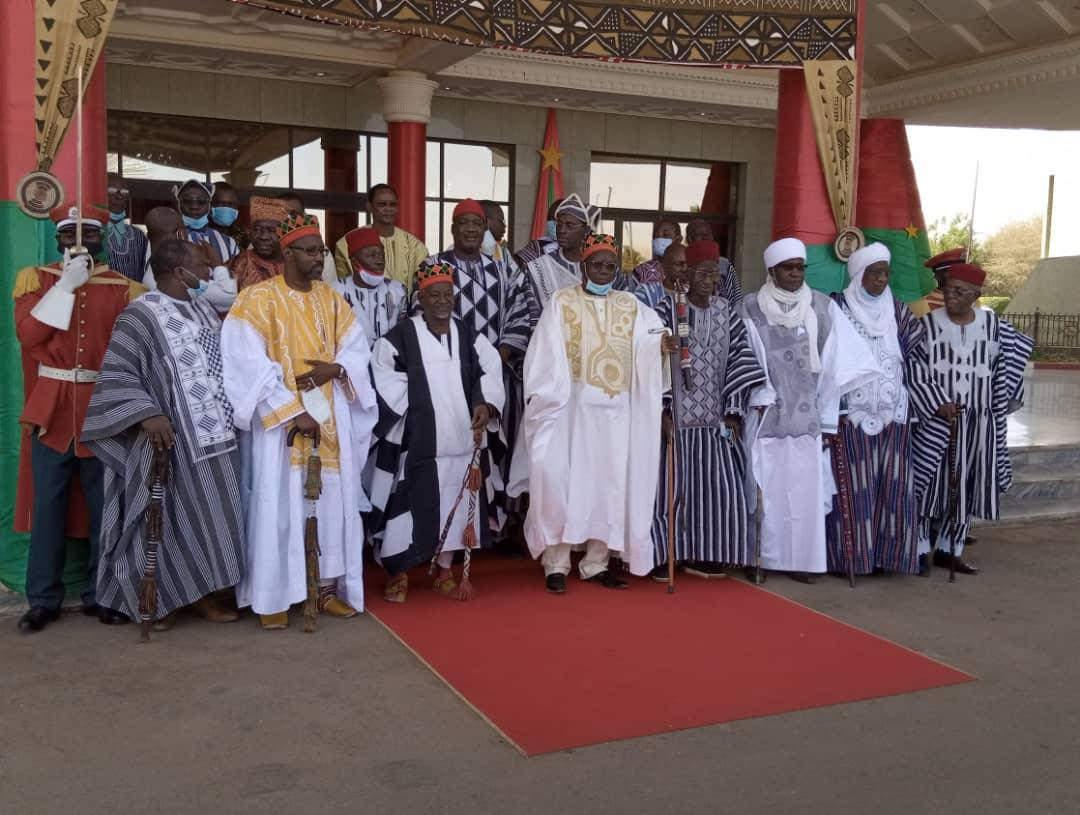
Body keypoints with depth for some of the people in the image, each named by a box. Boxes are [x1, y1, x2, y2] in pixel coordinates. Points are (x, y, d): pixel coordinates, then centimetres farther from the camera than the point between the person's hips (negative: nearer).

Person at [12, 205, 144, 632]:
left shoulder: (123, 287, 6)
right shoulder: (35, 278, 7)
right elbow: (27, 335, -7)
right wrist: (66, 286, -10)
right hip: (50, 406, 0)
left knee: (105, 505, 5)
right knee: (48, 504, 2)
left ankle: (100, 594, 16)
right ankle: (43, 599, 11)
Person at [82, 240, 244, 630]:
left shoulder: (203, 307, 10)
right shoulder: (140, 316, -12)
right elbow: (116, 375, -15)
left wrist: (234, 409, 15)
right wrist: (147, 414, -25)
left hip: (214, 435, 7)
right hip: (172, 441, -7)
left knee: (208, 516, 12)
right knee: (170, 520, 4)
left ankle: (201, 593, 24)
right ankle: (162, 600, 18)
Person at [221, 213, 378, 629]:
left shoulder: (332, 299, 12)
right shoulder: (259, 299, -6)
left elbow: (357, 348, 11)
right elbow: (250, 365, -13)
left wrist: (335, 369, -13)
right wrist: (293, 413, -17)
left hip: (331, 421, 5)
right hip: (281, 421, -5)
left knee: (333, 502, 6)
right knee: (280, 505, -3)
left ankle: (328, 587, 17)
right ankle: (274, 595, 6)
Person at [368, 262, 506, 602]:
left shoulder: (470, 337, 10)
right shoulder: (399, 338, -3)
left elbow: (490, 372, 3)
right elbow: (387, 384, -3)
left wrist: (485, 405, -14)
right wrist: (411, 416, -8)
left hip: (460, 440, 4)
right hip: (416, 441, -4)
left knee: (454, 506, 10)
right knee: (411, 507, -2)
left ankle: (445, 573, 24)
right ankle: (397, 574, 13)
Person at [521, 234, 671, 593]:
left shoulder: (631, 305, 12)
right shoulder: (562, 301, 3)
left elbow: (648, 344, -4)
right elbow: (546, 352, -5)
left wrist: (663, 344, -27)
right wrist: (542, 398, -15)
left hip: (617, 410, 3)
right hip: (572, 406, -3)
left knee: (610, 484, 5)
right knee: (564, 480, -7)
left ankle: (596, 563, 15)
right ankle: (556, 564, 3)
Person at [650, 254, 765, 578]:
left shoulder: (727, 312, 7)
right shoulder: (667, 309, -5)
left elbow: (740, 359, 5)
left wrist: (733, 412, -2)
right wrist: (661, 411, -13)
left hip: (716, 417, 4)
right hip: (676, 415, -4)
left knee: (718, 486, 4)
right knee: (674, 485, -1)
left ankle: (704, 554, 16)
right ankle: (664, 555, 9)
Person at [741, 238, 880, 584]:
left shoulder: (823, 307, 5)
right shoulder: (751, 309, 0)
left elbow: (832, 365, 4)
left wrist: (828, 419, 1)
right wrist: (761, 400, -15)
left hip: (807, 415, 2)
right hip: (767, 414, -1)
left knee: (806, 488, 2)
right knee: (765, 486, 0)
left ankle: (799, 559, 10)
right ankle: (762, 557, 10)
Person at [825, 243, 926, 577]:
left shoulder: (896, 311, 9)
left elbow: (917, 354, 13)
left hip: (893, 414, 4)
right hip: (851, 414, -4)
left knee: (892, 486, 3)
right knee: (853, 488, -3)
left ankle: (886, 553, 12)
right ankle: (849, 556, 4)